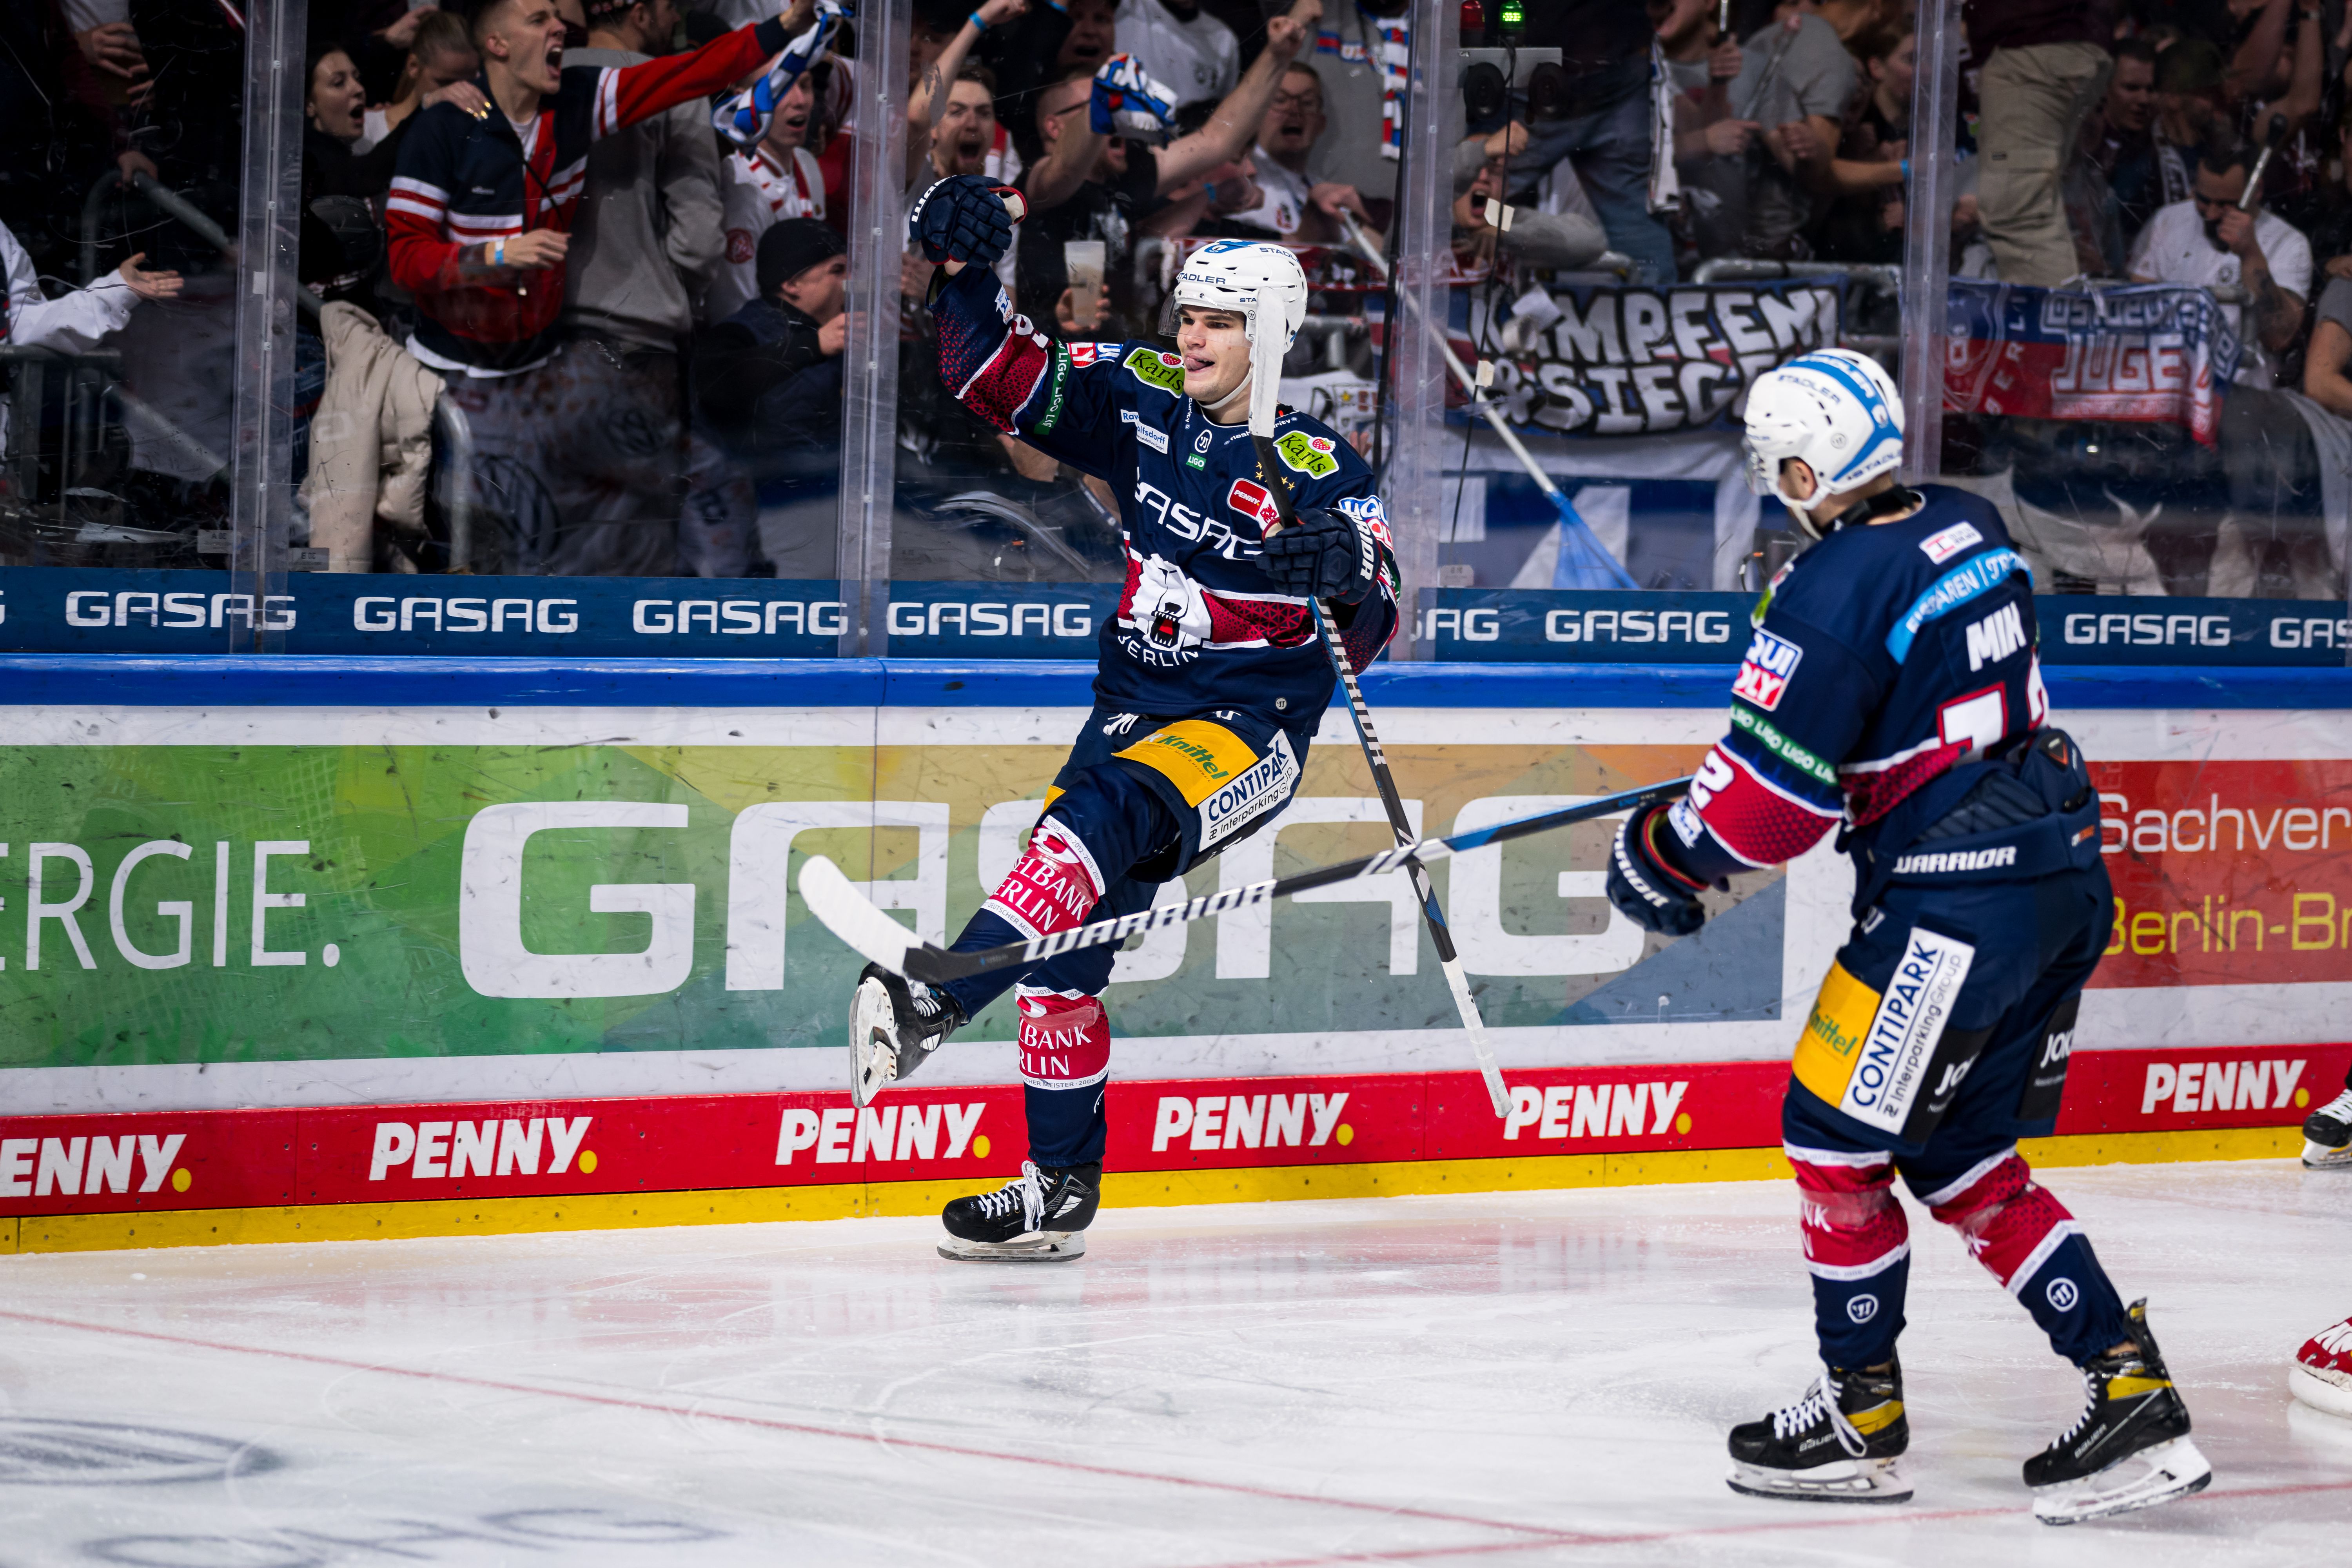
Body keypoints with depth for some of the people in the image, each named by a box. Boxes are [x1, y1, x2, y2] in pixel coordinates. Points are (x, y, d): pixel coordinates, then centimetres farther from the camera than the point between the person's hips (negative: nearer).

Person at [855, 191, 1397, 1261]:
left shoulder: (1317, 471, -12)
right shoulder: (1143, 400, 3)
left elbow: (1365, 632, -16)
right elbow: (1004, 380, 4)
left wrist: (1349, 575, -38)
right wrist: (964, 280, -12)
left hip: (1247, 729, -6)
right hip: (1134, 708, 6)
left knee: (1106, 815, -33)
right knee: (1063, 936, 1)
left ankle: (938, 998, -47)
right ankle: (1059, 1191, 9)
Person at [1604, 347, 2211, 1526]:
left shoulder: (1834, 593, -17)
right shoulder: (1970, 531, 10)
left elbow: (1768, 794, -15)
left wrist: (1665, 856, 3)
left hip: (1959, 899, -9)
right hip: (2067, 874, 9)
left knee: (1835, 1137, 5)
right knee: (1964, 1161, 15)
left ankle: (1860, 1420, 13)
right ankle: (2133, 1398, 8)